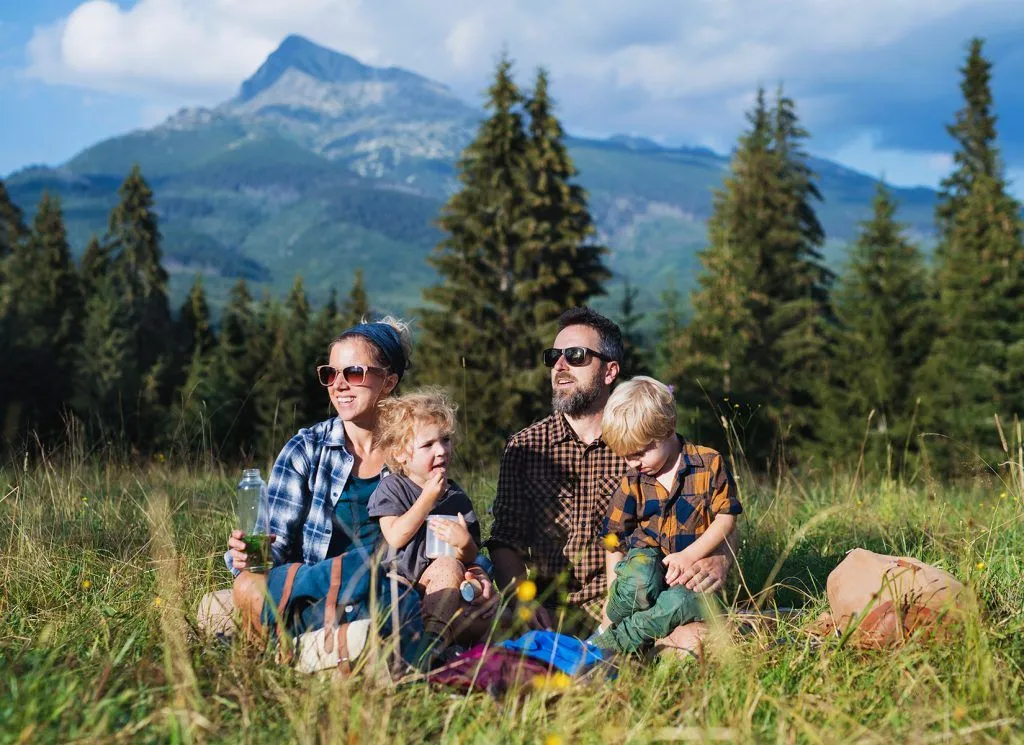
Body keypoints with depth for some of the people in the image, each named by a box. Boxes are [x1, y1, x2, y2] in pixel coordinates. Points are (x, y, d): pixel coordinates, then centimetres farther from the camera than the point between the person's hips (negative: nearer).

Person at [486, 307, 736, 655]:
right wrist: (521, 598, -15)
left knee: (696, 636, -33)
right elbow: (505, 542, 6)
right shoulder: (524, 446, 9)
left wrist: (718, 560, -18)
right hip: (551, 610, 1)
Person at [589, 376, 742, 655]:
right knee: (639, 582, -38)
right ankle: (610, 625, -13)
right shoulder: (632, 483, 7)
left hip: (697, 563, -2)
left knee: (681, 603, -38)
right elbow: (614, 540, 9)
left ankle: (610, 643, -28)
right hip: (647, 561, 2)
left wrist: (689, 555, -16)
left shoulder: (709, 464, -2)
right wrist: (614, 593, 1)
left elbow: (726, 519, -4)